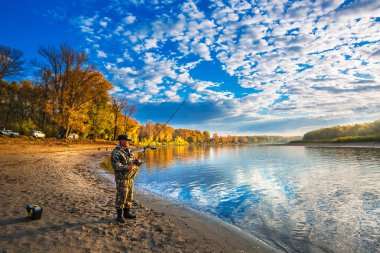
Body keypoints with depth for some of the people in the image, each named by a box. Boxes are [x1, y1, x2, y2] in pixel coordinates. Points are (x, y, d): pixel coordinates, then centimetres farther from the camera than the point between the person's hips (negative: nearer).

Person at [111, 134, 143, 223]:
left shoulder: (130, 151, 11)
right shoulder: (116, 152, -13)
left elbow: (135, 162, 14)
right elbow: (116, 166, -20)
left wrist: (137, 162, -10)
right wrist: (127, 167, -31)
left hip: (130, 178, 8)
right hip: (121, 178, -8)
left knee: (129, 196, 13)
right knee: (121, 197, -2)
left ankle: (127, 213, 26)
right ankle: (120, 216, 10)